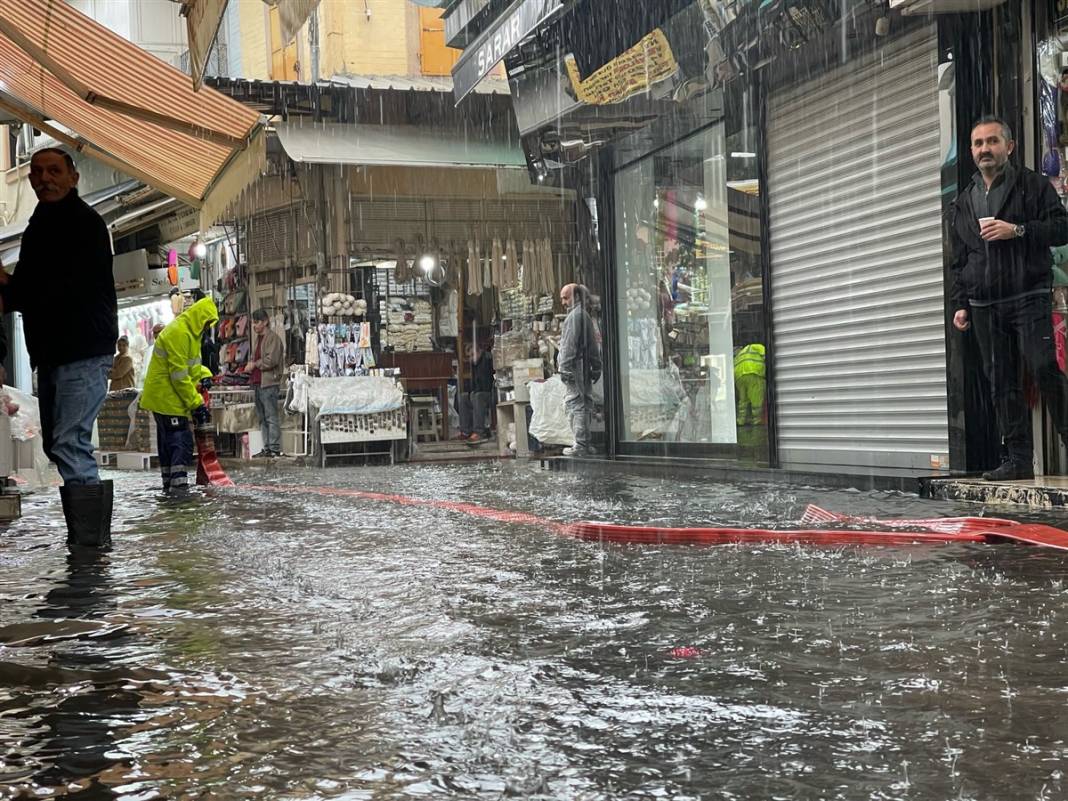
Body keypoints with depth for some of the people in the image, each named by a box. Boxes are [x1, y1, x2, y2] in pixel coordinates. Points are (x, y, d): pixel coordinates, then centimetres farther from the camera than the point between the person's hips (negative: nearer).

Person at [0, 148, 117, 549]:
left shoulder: (84, 223, -8)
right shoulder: (41, 224, 20)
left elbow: (71, 289, -18)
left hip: (84, 349, -10)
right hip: (52, 350, 10)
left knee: (70, 445, -15)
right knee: (56, 446, 11)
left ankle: (90, 544, -12)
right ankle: (81, 538, 18)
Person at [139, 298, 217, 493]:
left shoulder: (188, 332, 13)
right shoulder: (178, 333, -21)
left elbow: (192, 364, 20)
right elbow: (179, 374, -23)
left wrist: (204, 374, -2)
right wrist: (196, 403, -19)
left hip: (161, 396, 11)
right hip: (167, 396, -11)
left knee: (167, 440, 14)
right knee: (181, 440, -14)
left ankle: (169, 483, 21)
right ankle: (179, 483, -19)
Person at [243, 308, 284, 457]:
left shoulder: (273, 338, -8)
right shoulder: (258, 338, 20)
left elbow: (271, 360, -17)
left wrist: (254, 364, -7)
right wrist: (250, 364, 7)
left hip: (269, 382, -9)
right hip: (258, 382, 9)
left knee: (271, 417, -9)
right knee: (262, 418, 10)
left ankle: (275, 448, -9)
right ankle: (267, 448, 14)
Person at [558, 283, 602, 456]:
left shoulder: (574, 316, -10)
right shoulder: (586, 315, 18)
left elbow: (569, 345, -16)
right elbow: (594, 345, 19)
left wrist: (564, 368, -17)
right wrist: (596, 368, 20)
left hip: (574, 365, -10)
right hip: (585, 367, 10)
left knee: (574, 404, -8)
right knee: (585, 404, 10)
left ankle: (580, 444, -10)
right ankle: (585, 443, 14)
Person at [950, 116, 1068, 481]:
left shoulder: (1032, 184, 5)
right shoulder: (962, 202, 20)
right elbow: (959, 261, 22)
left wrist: (1018, 230, -15)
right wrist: (960, 305, 13)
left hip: (1028, 299, -5)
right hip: (984, 306, 5)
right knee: (1002, 382, 3)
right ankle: (1017, 459, 5)